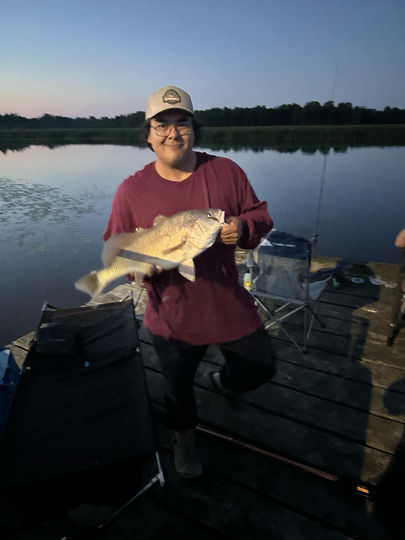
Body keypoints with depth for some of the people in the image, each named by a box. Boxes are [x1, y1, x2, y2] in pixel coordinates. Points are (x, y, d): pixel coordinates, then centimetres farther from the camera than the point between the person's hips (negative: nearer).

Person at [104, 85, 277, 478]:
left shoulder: (226, 171, -6)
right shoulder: (131, 190, -9)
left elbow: (260, 215, 2)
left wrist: (242, 227, -20)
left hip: (229, 305, 2)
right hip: (172, 316, -1)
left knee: (262, 366, 18)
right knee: (178, 387, 20)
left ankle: (222, 381, 53)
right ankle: (184, 436, 54)